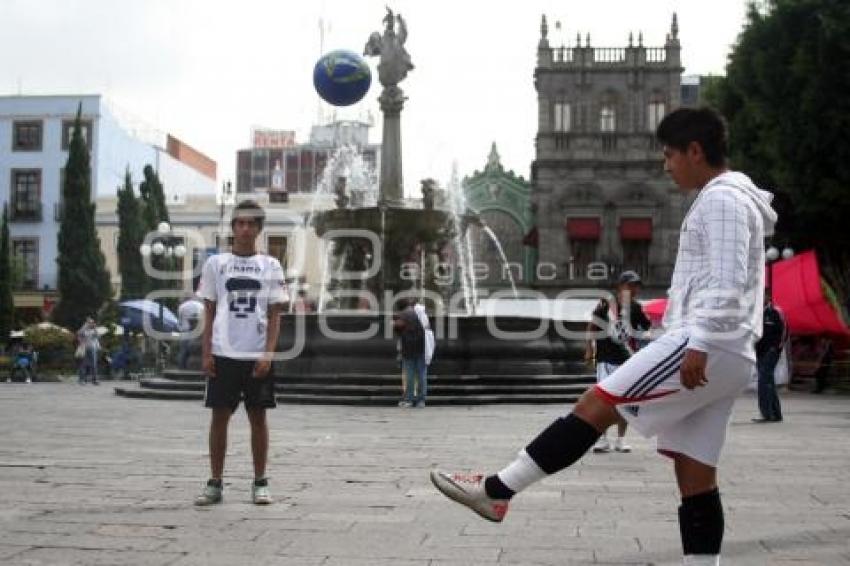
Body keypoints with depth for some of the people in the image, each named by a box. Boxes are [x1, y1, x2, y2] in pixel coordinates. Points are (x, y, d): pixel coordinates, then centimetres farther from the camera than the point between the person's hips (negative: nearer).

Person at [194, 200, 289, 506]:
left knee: (258, 417, 5)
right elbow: (209, 313, 7)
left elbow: (275, 315, 2)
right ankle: (215, 483, 9)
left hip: (257, 356, 0)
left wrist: (268, 354, -8)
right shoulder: (215, 263, 6)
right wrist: (206, 353, -2)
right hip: (223, 354, 0)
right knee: (219, 415, 2)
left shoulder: (271, 266, 5)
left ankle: (260, 482, 13)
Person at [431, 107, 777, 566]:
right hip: (720, 358, 10)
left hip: (708, 349, -10)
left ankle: (494, 490, -9)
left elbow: (727, 284, -18)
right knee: (695, 476, 5)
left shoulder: (723, 198, -7)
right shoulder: (723, 201, 25)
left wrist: (698, 345, -24)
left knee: (595, 405, -11)